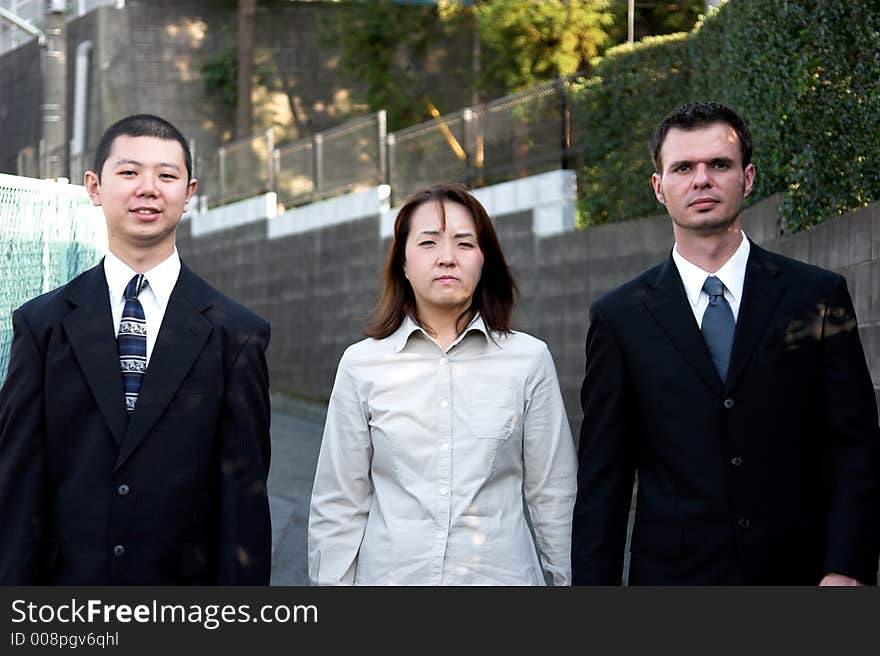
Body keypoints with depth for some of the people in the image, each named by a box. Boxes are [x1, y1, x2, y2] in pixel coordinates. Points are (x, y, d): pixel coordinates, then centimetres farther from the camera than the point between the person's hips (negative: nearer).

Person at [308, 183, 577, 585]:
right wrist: (331, 582, -1)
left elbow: (553, 497, 3)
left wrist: (571, 580, 4)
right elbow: (339, 506, 2)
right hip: (391, 572, 0)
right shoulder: (362, 364, -1)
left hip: (501, 572, 0)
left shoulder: (528, 360, -2)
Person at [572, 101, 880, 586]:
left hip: (797, 567, 0)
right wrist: (593, 585, -3)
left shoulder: (818, 297, 3)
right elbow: (602, 477, 2)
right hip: (672, 572, 0)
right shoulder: (620, 317, 3)